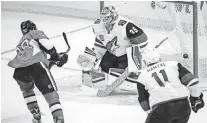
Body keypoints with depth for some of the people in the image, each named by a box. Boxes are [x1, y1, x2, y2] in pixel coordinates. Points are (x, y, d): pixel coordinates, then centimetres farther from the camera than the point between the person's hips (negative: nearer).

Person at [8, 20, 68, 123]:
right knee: (50, 92, -4)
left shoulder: (21, 42, 41)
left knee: (26, 90, 35)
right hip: (36, 65, -6)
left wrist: (51, 60, 36)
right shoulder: (36, 33, 23)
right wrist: (56, 56, 11)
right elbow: (45, 43, 1)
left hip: (19, 71, 6)